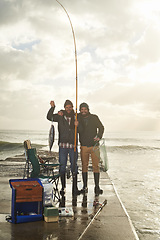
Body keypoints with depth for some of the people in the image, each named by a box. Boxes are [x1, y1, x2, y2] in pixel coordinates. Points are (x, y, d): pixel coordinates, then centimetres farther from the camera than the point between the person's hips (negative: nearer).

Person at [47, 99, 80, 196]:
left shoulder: (76, 117, 9)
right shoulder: (60, 116, 4)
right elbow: (49, 117, -8)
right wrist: (52, 107, -20)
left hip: (73, 145, 1)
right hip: (63, 145, -1)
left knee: (74, 167, 4)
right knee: (62, 167, 3)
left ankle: (75, 188, 13)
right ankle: (63, 188, 13)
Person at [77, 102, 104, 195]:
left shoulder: (94, 117, 4)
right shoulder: (78, 118, 5)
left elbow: (101, 128, 10)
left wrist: (99, 136, -8)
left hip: (94, 145, -1)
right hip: (84, 146, 1)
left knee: (96, 166, -2)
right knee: (84, 166, 3)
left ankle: (97, 187, 4)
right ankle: (85, 187, 12)